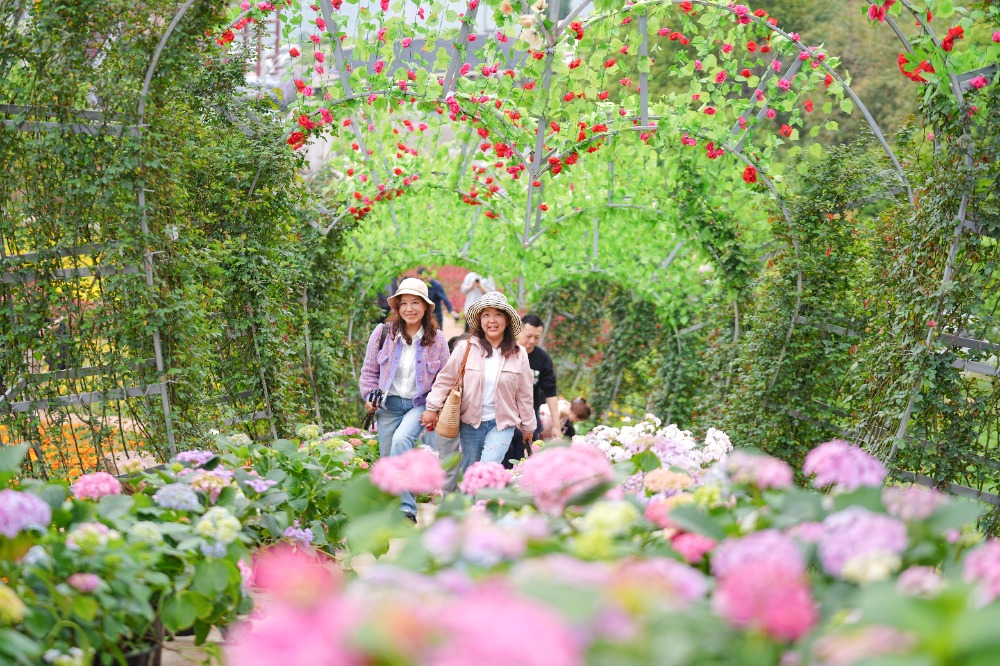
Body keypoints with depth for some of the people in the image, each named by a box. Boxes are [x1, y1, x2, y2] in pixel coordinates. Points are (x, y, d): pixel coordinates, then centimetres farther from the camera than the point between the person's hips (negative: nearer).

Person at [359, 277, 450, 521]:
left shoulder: (436, 339, 2)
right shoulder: (383, 333, 1)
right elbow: (369, 371, 11)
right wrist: (370, 396, -1)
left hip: (420, 404, -2)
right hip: (389, 405, 2)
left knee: (402, 439, -29)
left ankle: (405, 508, -29)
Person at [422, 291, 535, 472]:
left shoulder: (519, 354, 0)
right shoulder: (466, 348, -5)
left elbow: (524, 394, 7)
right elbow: (445, 379, 3)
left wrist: (528, 427, 13)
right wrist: (432, 408, -1)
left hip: (502, 424, -1)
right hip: (471, 422, 1)